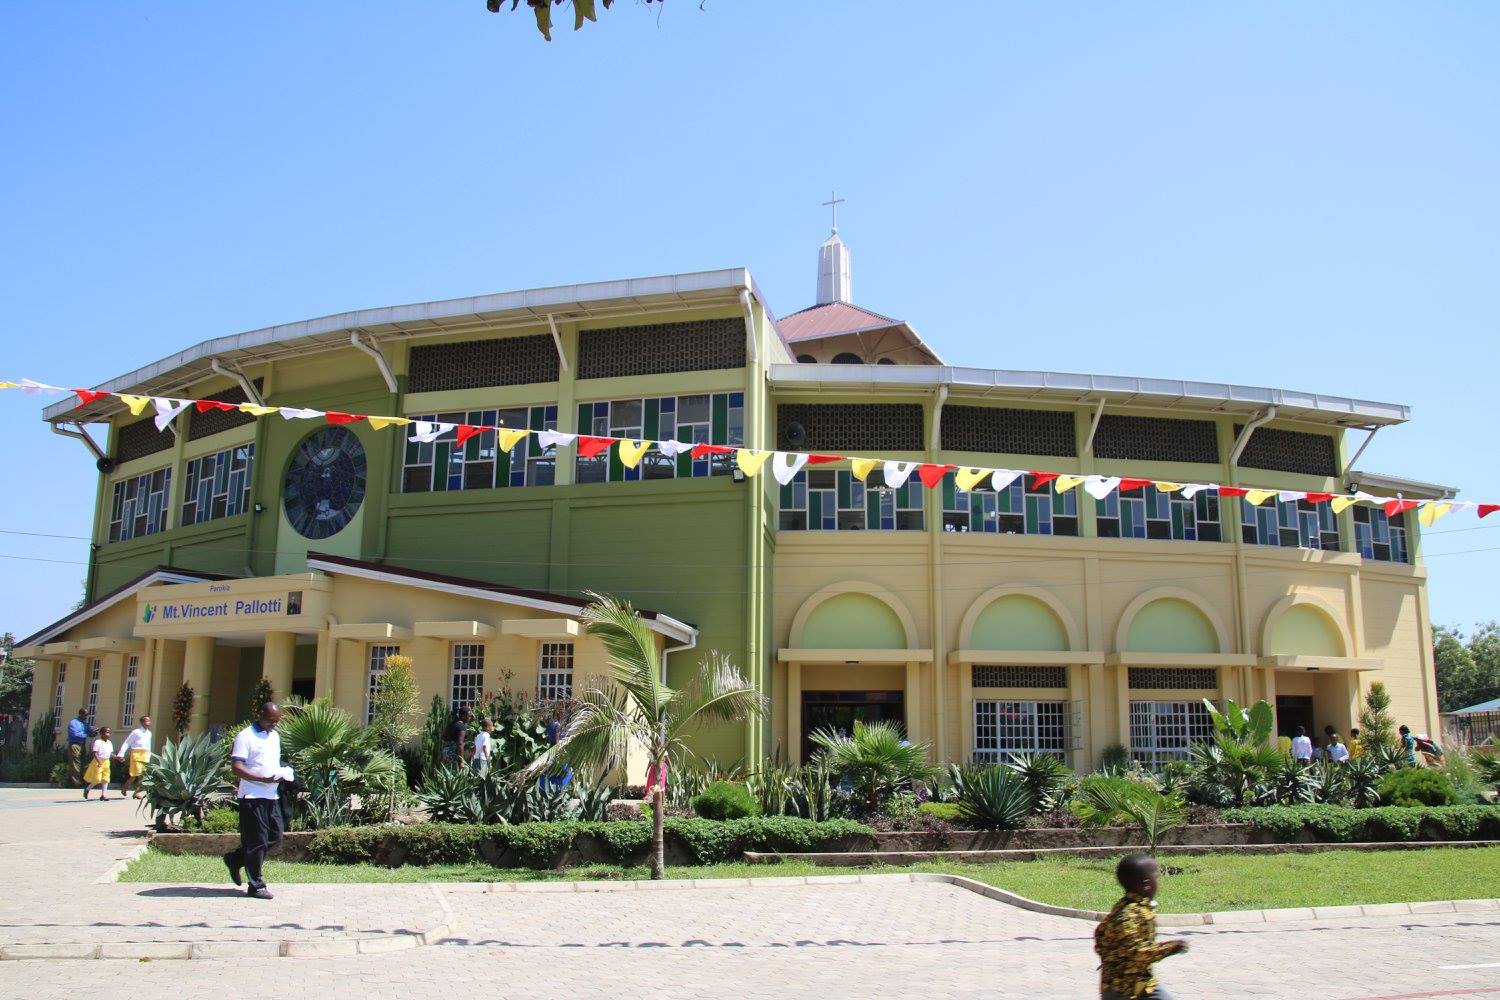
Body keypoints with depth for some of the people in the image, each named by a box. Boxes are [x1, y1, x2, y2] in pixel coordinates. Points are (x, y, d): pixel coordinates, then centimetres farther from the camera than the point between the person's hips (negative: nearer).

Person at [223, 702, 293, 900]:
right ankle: (255, 885, 7)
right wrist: (264, 779, -24)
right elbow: (236, 767, -16)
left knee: (275, 836, 10)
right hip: (253, 796, -8)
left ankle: (235, 859, 28)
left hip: (272, 796, 8)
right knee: (257, 841, -3)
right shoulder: (246, 736, -9)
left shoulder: (274, 736, 16)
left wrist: (282, 773, 4)